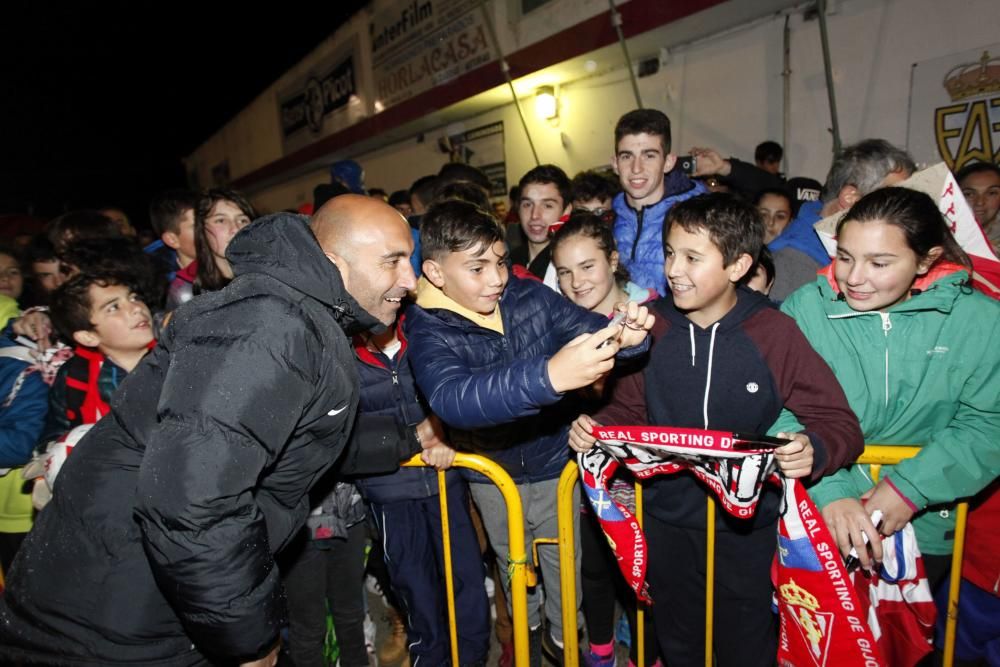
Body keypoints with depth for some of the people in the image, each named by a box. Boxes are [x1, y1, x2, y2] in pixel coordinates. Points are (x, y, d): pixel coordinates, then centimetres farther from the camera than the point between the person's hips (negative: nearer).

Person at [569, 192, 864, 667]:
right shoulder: (651, 326, -6)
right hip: (666, 518, 3)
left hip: (747, 523, -2)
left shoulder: (776, 333, -14)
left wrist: (814, 451, -32)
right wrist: (594, 428, -17)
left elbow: (839, 423, -11)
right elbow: (628, 408, 2)